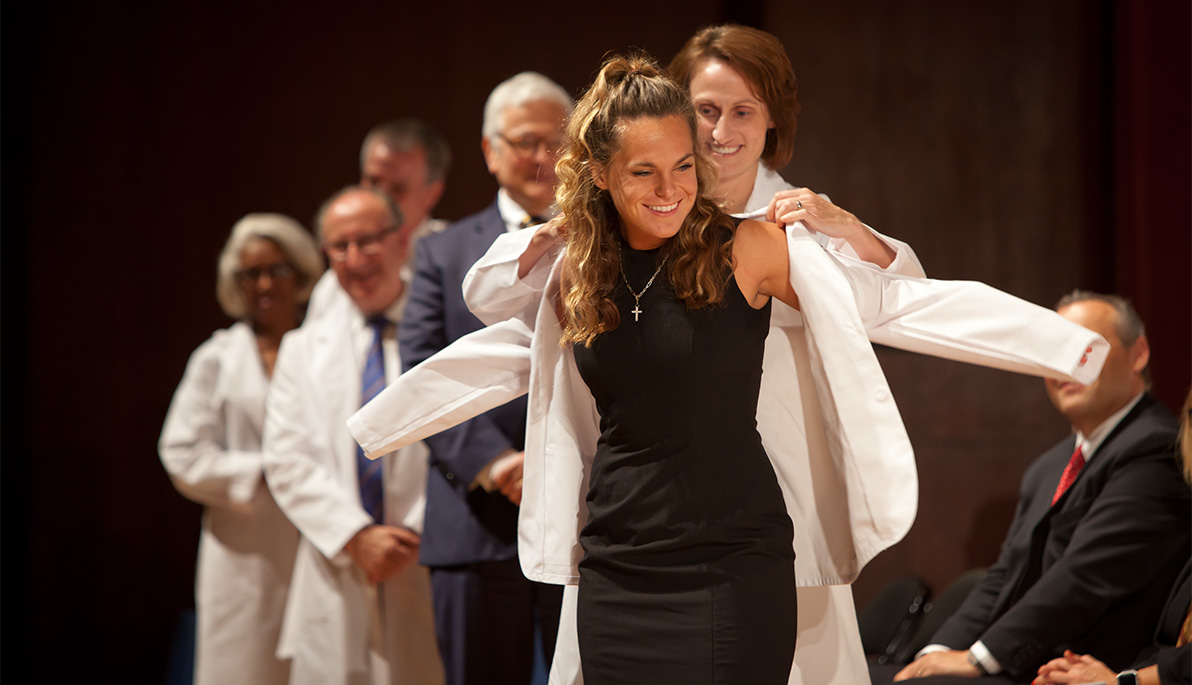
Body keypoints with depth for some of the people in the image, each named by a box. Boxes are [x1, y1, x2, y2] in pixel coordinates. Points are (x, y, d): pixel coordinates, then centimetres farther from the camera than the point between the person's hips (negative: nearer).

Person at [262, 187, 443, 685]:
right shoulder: (303, 349, 16)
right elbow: (287, 461, 6)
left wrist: (417, 538, -11)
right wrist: (357, 538, -8)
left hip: (428, 573, -2)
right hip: (336, 581, 3)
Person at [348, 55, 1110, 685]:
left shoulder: (747, 249, -6)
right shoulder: (577, 274, 6)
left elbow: (896, 302, -6)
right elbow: (506, 351, 25)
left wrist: (1070, 344, -11)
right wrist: (374, 422, 35)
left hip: (734, 565, -4)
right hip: (617, 567, 4)